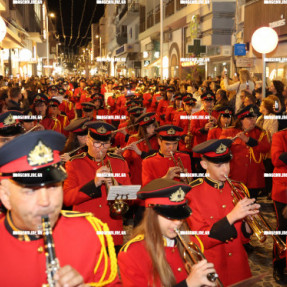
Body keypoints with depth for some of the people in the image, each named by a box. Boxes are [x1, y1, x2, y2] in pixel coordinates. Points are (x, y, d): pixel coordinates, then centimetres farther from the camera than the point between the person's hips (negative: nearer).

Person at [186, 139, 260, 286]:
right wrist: (231, 217, -27)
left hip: (238, 267, 4)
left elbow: (243, 238, 3)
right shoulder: (192, 193, -12)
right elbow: (200, 239, -18)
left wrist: (248, 221, -18)